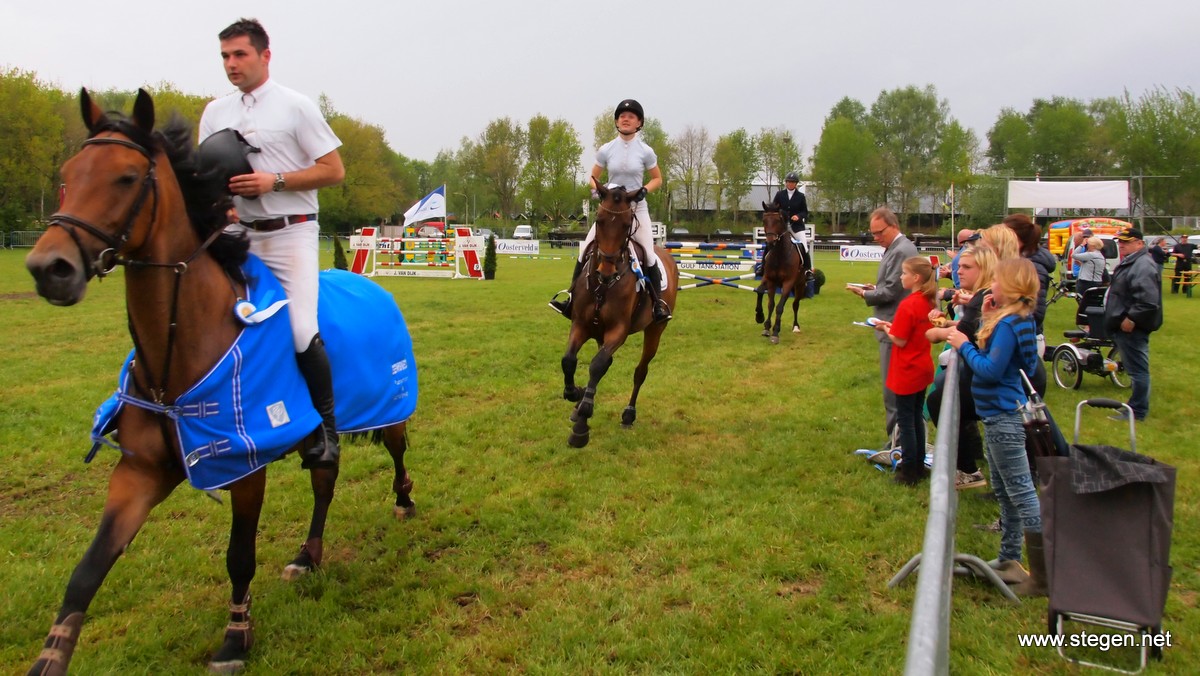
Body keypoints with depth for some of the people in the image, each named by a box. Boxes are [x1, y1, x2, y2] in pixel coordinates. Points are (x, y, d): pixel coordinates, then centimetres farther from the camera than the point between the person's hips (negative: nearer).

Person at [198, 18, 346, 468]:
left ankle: (325, 426, -1)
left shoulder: (296, 106, 0)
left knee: (302, 332, -19)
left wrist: (274, 181, -15)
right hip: (238, 235, 6)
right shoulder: (215, 113, 14)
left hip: (289, 233, -6)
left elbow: (334, 170, -5)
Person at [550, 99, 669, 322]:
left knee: (648, 254, -12)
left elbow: (657, 179, 6)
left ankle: (658, 302, 1)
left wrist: (644, 190, -13)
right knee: (586, 249, -4)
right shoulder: (606, 150, 0)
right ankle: (572, 296, 7)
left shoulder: (645, 151, -3)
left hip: (636, 208, -2)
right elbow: (594, 177, 11)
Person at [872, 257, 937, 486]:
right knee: (916, 418, 17)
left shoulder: (907, 305, -22)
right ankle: (918, 466, 26)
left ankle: (909, 472, 7)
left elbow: (900, 341, -19)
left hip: (907, 372, -8)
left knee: (905, 420, 1)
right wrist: (893, 326, 7)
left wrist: (885, 329, -3)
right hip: (922, 369, 8)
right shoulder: (929, 302, 4)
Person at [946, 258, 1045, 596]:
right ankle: (1009, 559, 31)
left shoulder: (1010, 324, -20)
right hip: (998, 415, 11)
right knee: (1004, 491, 19)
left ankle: (1041, 576, 2)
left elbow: (991, 369, -24)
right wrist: (987, 320, 3)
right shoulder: (1013, 319, 9)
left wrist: (964, 346, -13)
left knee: (1021, 492, -5)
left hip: (1003, 417, -11)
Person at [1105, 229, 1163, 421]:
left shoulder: (1143, 265, -19)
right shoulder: (1129, 263, 16)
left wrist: (1131, 319, -24)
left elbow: (1148, 300, -29)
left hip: (1132, 328, -11)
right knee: (1135, 369, 18)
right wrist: (1120, 319, 23)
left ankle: (1137, 412, 2)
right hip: (1124, 326, 11)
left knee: (1137, 370, -4)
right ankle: (1136, 406, 28)